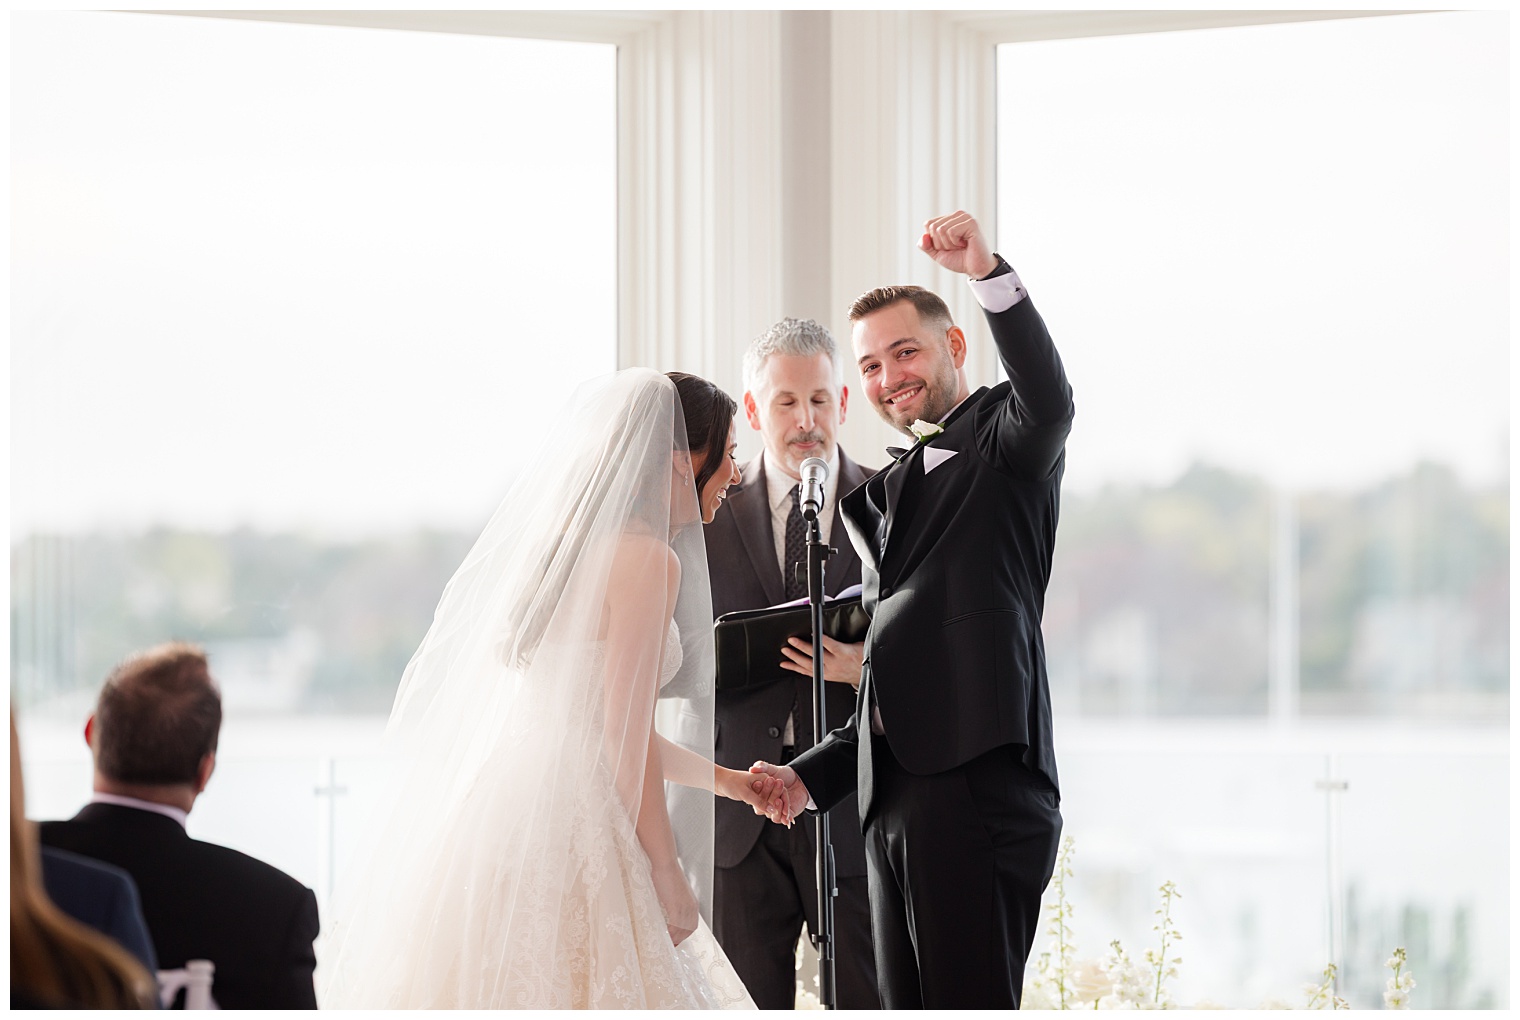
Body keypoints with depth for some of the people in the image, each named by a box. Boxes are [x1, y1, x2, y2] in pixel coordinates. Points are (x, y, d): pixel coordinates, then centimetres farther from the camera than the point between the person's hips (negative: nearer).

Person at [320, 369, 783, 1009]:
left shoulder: (573, 545, 17)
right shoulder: (647, 559, -9)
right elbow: (626, 738, -14)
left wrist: (722, 779, 34)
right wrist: (668, 872, -8)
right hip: (565, 833, -9)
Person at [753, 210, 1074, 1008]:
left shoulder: (1003, 440, 5)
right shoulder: (885, 496, 27)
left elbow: (1048, 401, -21)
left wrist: (987, 271, -31)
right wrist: (811, 776, 15)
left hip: (977, 786, -8)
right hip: (892, 806, 8)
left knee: (970, 1006, -12)